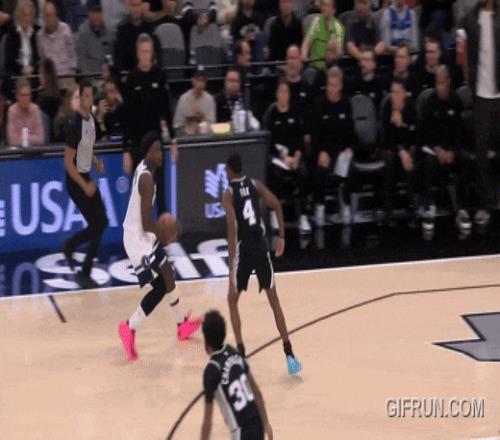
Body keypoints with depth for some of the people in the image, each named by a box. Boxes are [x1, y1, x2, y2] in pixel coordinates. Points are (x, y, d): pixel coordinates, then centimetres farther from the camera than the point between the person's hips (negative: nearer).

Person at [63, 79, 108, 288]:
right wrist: (85, 186, -23)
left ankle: (70, 245, 31)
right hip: (76, 181, -8)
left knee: (101, 223, 11)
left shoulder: (91, 119, 3)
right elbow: (68, 163, -23)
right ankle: (84, 274, 5)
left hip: (87, 177, 8)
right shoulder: (76, 124, -24)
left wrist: (95, 161, 2)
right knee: (98, 226, -6)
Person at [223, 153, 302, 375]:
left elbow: (232, 229, -13)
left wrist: (231, 265, -15)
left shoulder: (229, 194, -5)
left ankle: (241, 353, 5)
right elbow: (277, 205, -2)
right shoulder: (256, 185, 9)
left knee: (233, 300, 15)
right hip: (261, 248, 3)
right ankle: (288, 353, -1)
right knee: (274, 300, 10)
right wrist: (281, 236, 4)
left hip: (243, 249, -3)